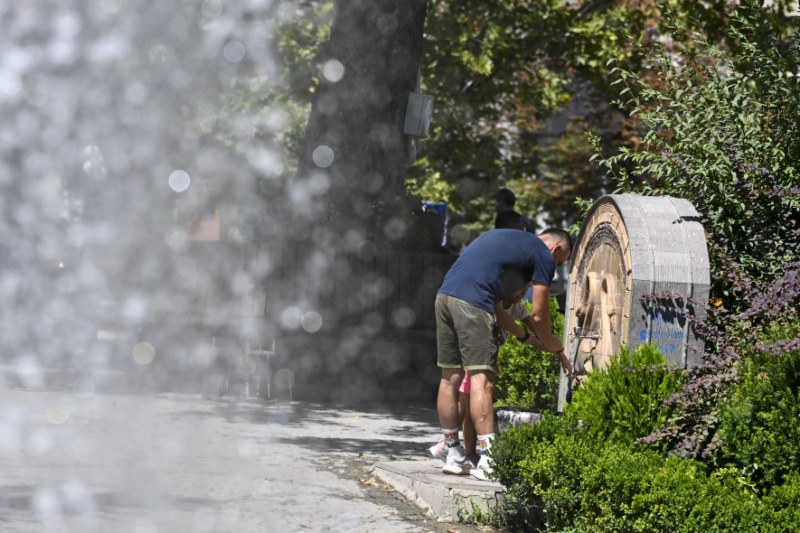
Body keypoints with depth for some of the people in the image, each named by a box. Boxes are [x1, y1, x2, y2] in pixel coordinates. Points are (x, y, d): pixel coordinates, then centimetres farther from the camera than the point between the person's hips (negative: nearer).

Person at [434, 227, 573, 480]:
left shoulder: (507, 240, 32)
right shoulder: (544, 255, 7)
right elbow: (539, 315, 9)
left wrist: (526, 337, 35)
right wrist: (553, 347, 27)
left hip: (445, 295, 9)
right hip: (472, 303, -8)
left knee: (450, 378, 13)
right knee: (482, 380, -9)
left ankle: (453, 457, 20)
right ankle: (487, 459, -14)